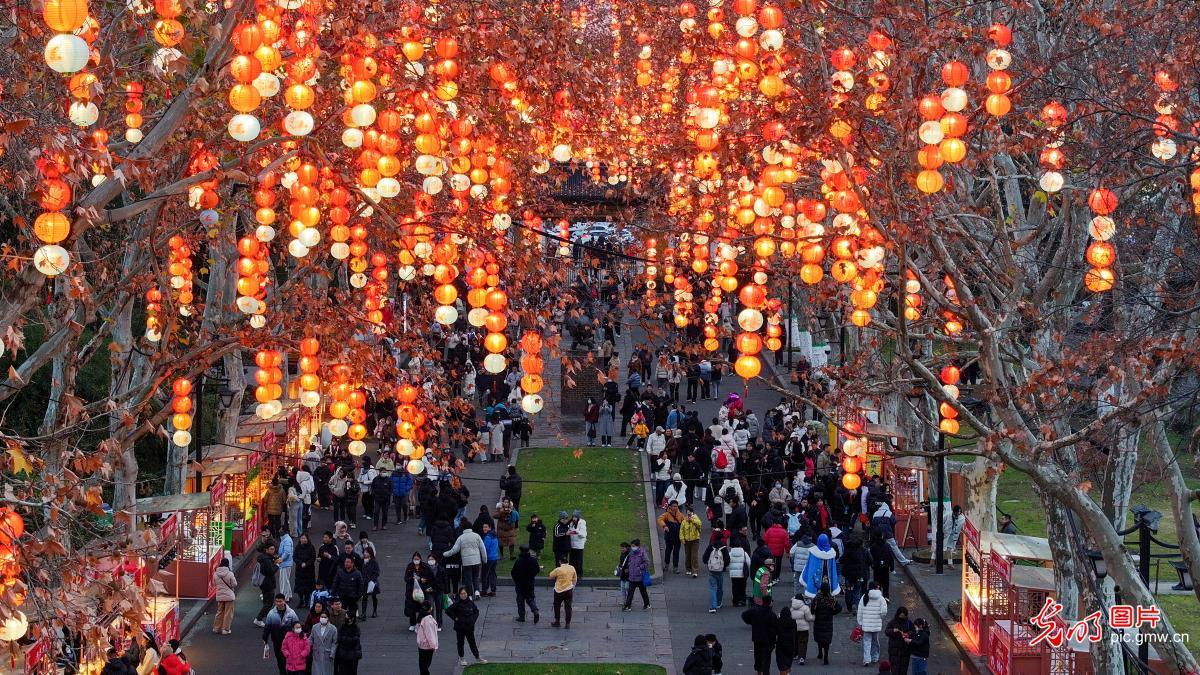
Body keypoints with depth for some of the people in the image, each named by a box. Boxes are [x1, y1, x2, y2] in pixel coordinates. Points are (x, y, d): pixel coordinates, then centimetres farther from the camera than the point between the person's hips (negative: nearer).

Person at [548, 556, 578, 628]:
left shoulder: (558, 570, -17)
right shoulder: (572, 568, -2)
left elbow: (550, 576, -2)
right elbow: (575, 580, 9)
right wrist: (573, 587, 20)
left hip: (559, 590, -4)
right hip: (569, 590, 4)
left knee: (557, 606, 15)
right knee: (568, 607, 7)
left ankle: (557, 621, 21)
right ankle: (568, 623, 7)